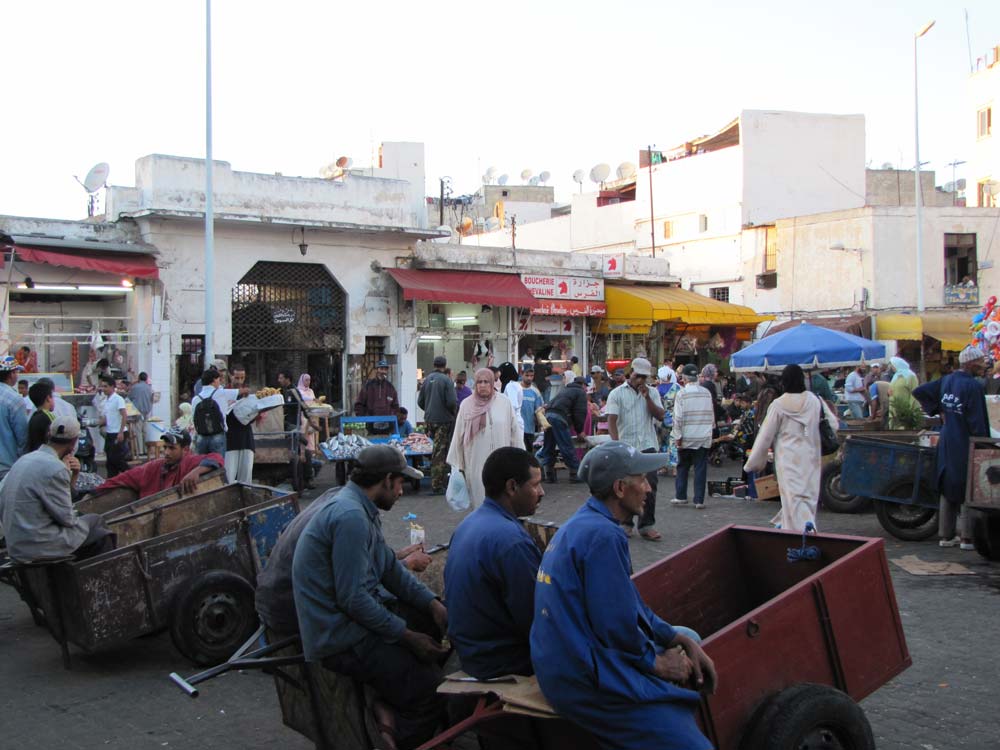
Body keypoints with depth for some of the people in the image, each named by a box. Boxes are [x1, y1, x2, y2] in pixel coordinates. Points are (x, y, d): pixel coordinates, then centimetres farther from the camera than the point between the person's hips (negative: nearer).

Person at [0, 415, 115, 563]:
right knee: (95, 522, 6)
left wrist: (71, 475, 3)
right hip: (38, 548, -9)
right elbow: (67, 518, -14)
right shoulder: (55, 469, -20)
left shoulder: (25, 459, 7)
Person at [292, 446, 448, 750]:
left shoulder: (361, 510, 11)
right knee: (430, 691, -19)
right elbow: (352, 598, -25)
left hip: (364, 611, 11)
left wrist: (433, 604, 1)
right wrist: (407, 636, -17)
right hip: (342, 636, -11)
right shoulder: (350, 516, -22)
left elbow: (390, 568, 14)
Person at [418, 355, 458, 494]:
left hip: (429, 420, 6)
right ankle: (437, 486, 0)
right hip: (443, 420, -6)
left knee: (438, 451, 17)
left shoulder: (427, 380, 6)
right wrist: (454, 413, 3)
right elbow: (452, 402, -17)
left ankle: (442, 480, 25)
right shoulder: (446, 380, -12)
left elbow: (420, 401, 8)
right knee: (440, 453, -2)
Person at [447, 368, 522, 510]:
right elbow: (459, 436, 5)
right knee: (479, 500, 4)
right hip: (475, 463, 0)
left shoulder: (504, 403, -1)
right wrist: (457, 463, 6)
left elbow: (515, 431, 4)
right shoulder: (467, 405, 1)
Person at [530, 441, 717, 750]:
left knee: (689, 638, 23)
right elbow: (617, 625, -23)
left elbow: (631, 605, 17)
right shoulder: (603, 535, -21)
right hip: (588, 681, -11)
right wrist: (656, 661, -6)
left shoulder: (582, 525, 12)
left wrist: (680, 639, 8)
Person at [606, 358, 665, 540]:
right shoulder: (617, 393, 2)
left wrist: (647, 397, -9)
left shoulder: (652, 392, 10)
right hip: (625, 446, -1)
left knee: (650, 485, -4)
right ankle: (626, 524, 18)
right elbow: (612, 421, -6)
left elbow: (660, 416, 1)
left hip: (647, 446, 2)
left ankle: (647, 526, 2)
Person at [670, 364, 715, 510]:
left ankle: (680, 497, 15)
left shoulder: (682, 394, -9)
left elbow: (678, 417, -12)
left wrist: (677, 436, -7)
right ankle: (699, 500, 2)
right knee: (701, 468, 4)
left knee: (682, 467, 13)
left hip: (687, 437, -2)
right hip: (704, 437, 2)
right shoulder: (707, 392, 4)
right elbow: (712, 415, 7)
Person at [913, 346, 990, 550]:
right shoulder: (972, 385, -17)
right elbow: (977, 421, -18)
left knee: (948, 490, 13)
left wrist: (938, 411, 8)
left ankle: (946, 536, 18)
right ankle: (968, 537, 7)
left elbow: (919, 392, 9)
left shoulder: (946, 381, 5)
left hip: (947, 445, 7)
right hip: (965, 447, -7)